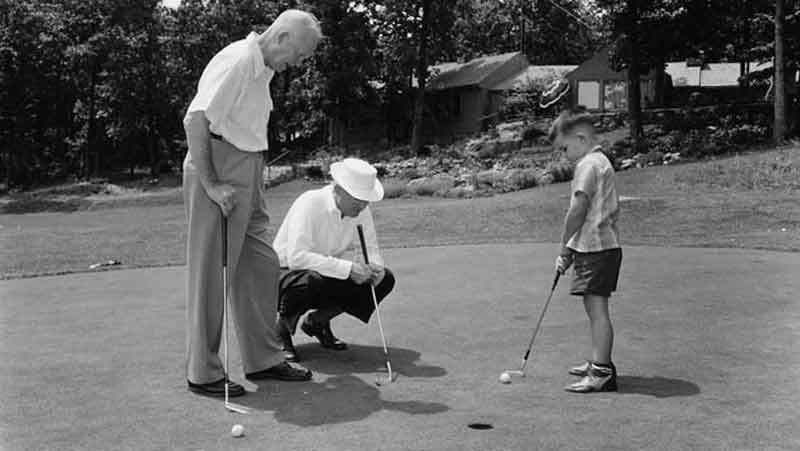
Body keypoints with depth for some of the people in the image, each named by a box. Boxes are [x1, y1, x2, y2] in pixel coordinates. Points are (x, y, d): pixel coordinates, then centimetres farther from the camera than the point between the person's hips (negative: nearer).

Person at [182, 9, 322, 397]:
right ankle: (203, 373, 8)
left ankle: (263, 359, 23)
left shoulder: (263, 70, 15)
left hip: (247, 181, 10)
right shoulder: (236, 61, -15)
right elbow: (196, 120, -22)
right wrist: (210, 185, -21)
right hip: (220, 179, -10)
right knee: (211, 274, -2)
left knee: (261, 266, 12)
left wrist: (253, 182, 13)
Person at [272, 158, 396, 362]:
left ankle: (317, 321, 6)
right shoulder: (310, 204, -26)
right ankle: (282, 328, -8)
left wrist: (375, 267, -24)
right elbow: (297, 257, -37)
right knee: (311, 280, -41)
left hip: (327, 276, 7)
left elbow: (370, 248, 2)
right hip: (286, 272, -7)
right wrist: (347, 268, -40)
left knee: (385, 279, -9)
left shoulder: (361, 210, -6)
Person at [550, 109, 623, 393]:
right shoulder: (602, 162, 18)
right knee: (594, 308, 18)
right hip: (603, 245, 10)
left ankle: (602, 373, -6)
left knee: (597, 309, -9)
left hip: (594, 247, -10)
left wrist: (565, 249, -8)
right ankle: (600, 363, 30)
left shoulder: (588, 165, -13)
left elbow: (578, 211, -17)